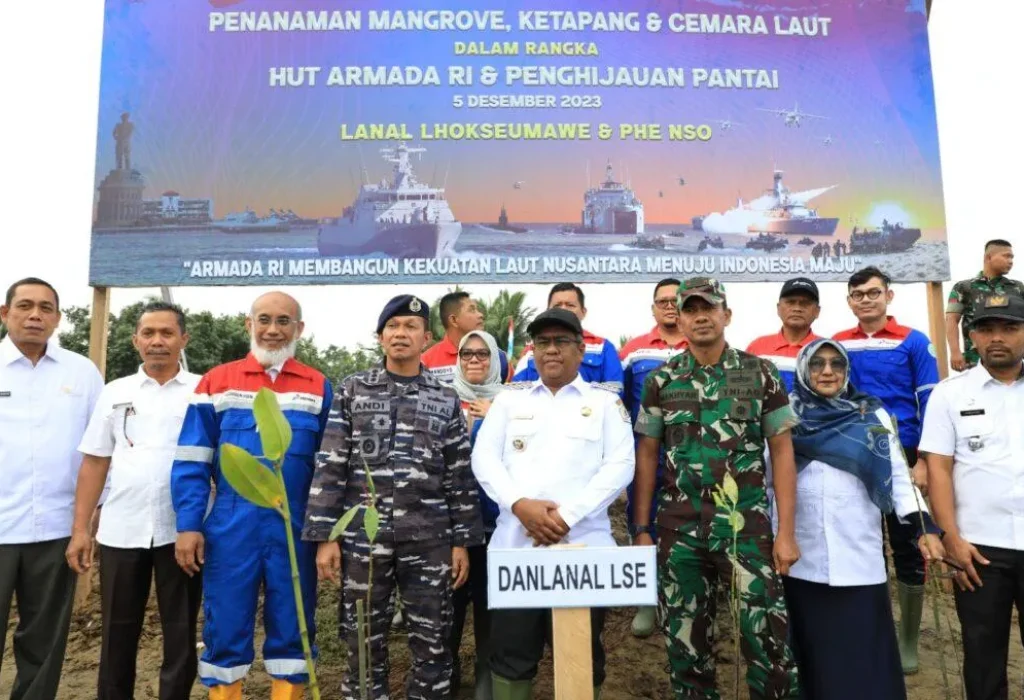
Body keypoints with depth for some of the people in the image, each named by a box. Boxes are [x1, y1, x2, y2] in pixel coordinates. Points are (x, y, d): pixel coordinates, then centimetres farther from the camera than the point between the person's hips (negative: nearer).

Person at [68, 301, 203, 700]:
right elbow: (94, 463, 8)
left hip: (182, 530, -2)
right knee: (118, 632, 14)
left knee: (181, 633, 10)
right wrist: (80, 528, 3)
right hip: (120, 531, 2)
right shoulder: (115, 393, 7)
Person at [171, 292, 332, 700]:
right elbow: (191, 462, 1)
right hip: (230, 532, 0)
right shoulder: (216, 383, 2)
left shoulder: (319, 388, 3)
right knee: (225, 632, 10)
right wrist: (188, 525, -6)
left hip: (295, 532, 1)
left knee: (292, 632, 11)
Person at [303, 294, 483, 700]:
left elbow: (460, 477, 6)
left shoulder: (446, 400, 6)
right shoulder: (353, 391, 5)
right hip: (363, 537, 0)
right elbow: (330, 467, 2)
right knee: (364, 645, 11)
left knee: (432, 646, 9)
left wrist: (462, 542, 2)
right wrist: (325, 536, -3)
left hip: (429, 541, 1)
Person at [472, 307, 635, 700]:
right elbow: (483, 458, 5)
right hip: (515, 545, 2)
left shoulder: (605, 402, 9)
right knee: (510, 652, 9)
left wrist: (567, 516, -13)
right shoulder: (509, 401, 15)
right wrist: (520, 504, -13)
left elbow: (620, 466, -3)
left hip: (583, 546, -1)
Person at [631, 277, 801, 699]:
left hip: (748, 528, -1)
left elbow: (782, 452, 0)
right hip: (678, 531, 2)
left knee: (768, 640, 1)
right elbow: (647, 455, 6)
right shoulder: (660, 381, 4)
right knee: (686, 642, 12)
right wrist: (642, 529, 2)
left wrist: (786, 532, -5)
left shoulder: (761, 374, 1)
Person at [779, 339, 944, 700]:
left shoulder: (873, 415, 8)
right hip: (801, 559, 0)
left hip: (859, 558, 0)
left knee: (863, 655, 3)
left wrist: (925, 527, -9)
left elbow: (898, 475, 5)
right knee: (812, 654, 9)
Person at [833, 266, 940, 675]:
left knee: (907, 547, 7)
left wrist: (923, 462, -11)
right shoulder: (837, 345, 2)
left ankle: (908, 642, 21)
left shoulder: (913, 342, -3)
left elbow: (931, 406, -4)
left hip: (902, 459, -2)